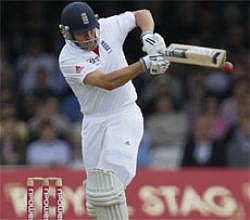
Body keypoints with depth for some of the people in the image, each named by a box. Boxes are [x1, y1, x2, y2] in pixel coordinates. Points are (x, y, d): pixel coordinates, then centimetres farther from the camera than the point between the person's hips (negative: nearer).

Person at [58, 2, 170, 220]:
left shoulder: (109, 27, -5)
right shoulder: (68, 59, -16)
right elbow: (107, 82, -29)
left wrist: (148, 35, -10)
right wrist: (144, 65, -37)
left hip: (125, 115, -1)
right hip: (94, 123, 1)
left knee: (111, 176, -21)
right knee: (96, 188, 5)